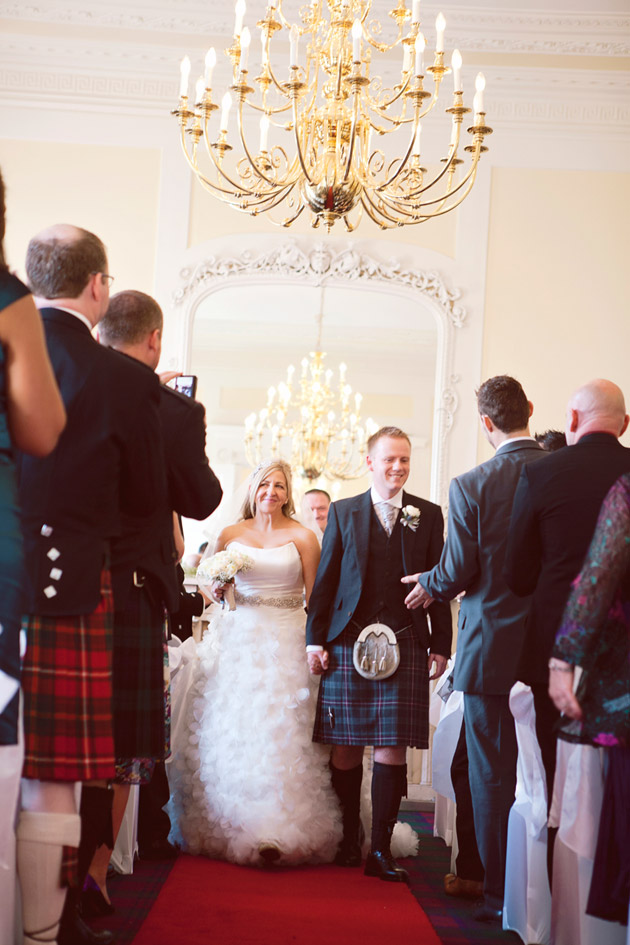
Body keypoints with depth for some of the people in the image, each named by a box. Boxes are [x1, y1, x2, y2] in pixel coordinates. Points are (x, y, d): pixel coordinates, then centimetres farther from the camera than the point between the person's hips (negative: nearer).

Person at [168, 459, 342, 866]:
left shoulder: (303, 537, 2)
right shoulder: (231, 534, 11)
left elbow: (315, 598, -1)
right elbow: (213, 581, 24)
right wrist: (217, 590, 1)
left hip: (287, 643, -3)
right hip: (237, 638, 3)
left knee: (284, 736, -10)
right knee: (231, 734, 0)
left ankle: (279, 831, -10)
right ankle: (229, 826, 10)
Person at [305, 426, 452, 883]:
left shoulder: (429, 515, 9)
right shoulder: (343, 512, 9)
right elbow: (325, 580, 8)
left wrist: (441, 644, 5)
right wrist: (315, 639, 2)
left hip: (405, 644, 0)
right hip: (347, 643, 1)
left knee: (392, 747, -1)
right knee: (345, 747, 4)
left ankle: (381, 850, 5)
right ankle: (348, 842, 18)